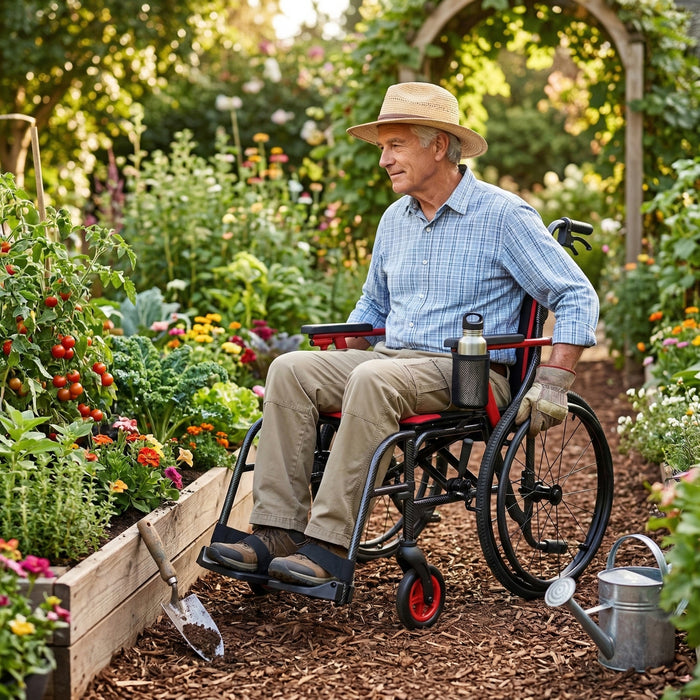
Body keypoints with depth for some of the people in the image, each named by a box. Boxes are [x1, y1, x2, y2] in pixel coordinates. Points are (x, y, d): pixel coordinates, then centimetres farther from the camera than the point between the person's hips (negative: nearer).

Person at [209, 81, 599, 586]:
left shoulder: (503, 215, -4)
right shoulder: (395, 219, 16)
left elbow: (578, 297, -6)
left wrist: (553, 383, -15)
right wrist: (334, 380, 19)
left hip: (472, 373, -7)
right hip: (392, 359, 7)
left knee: (375, 380, -35)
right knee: (291, 369, -16)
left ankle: (332, 544, -34)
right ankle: (278, 530, -22)